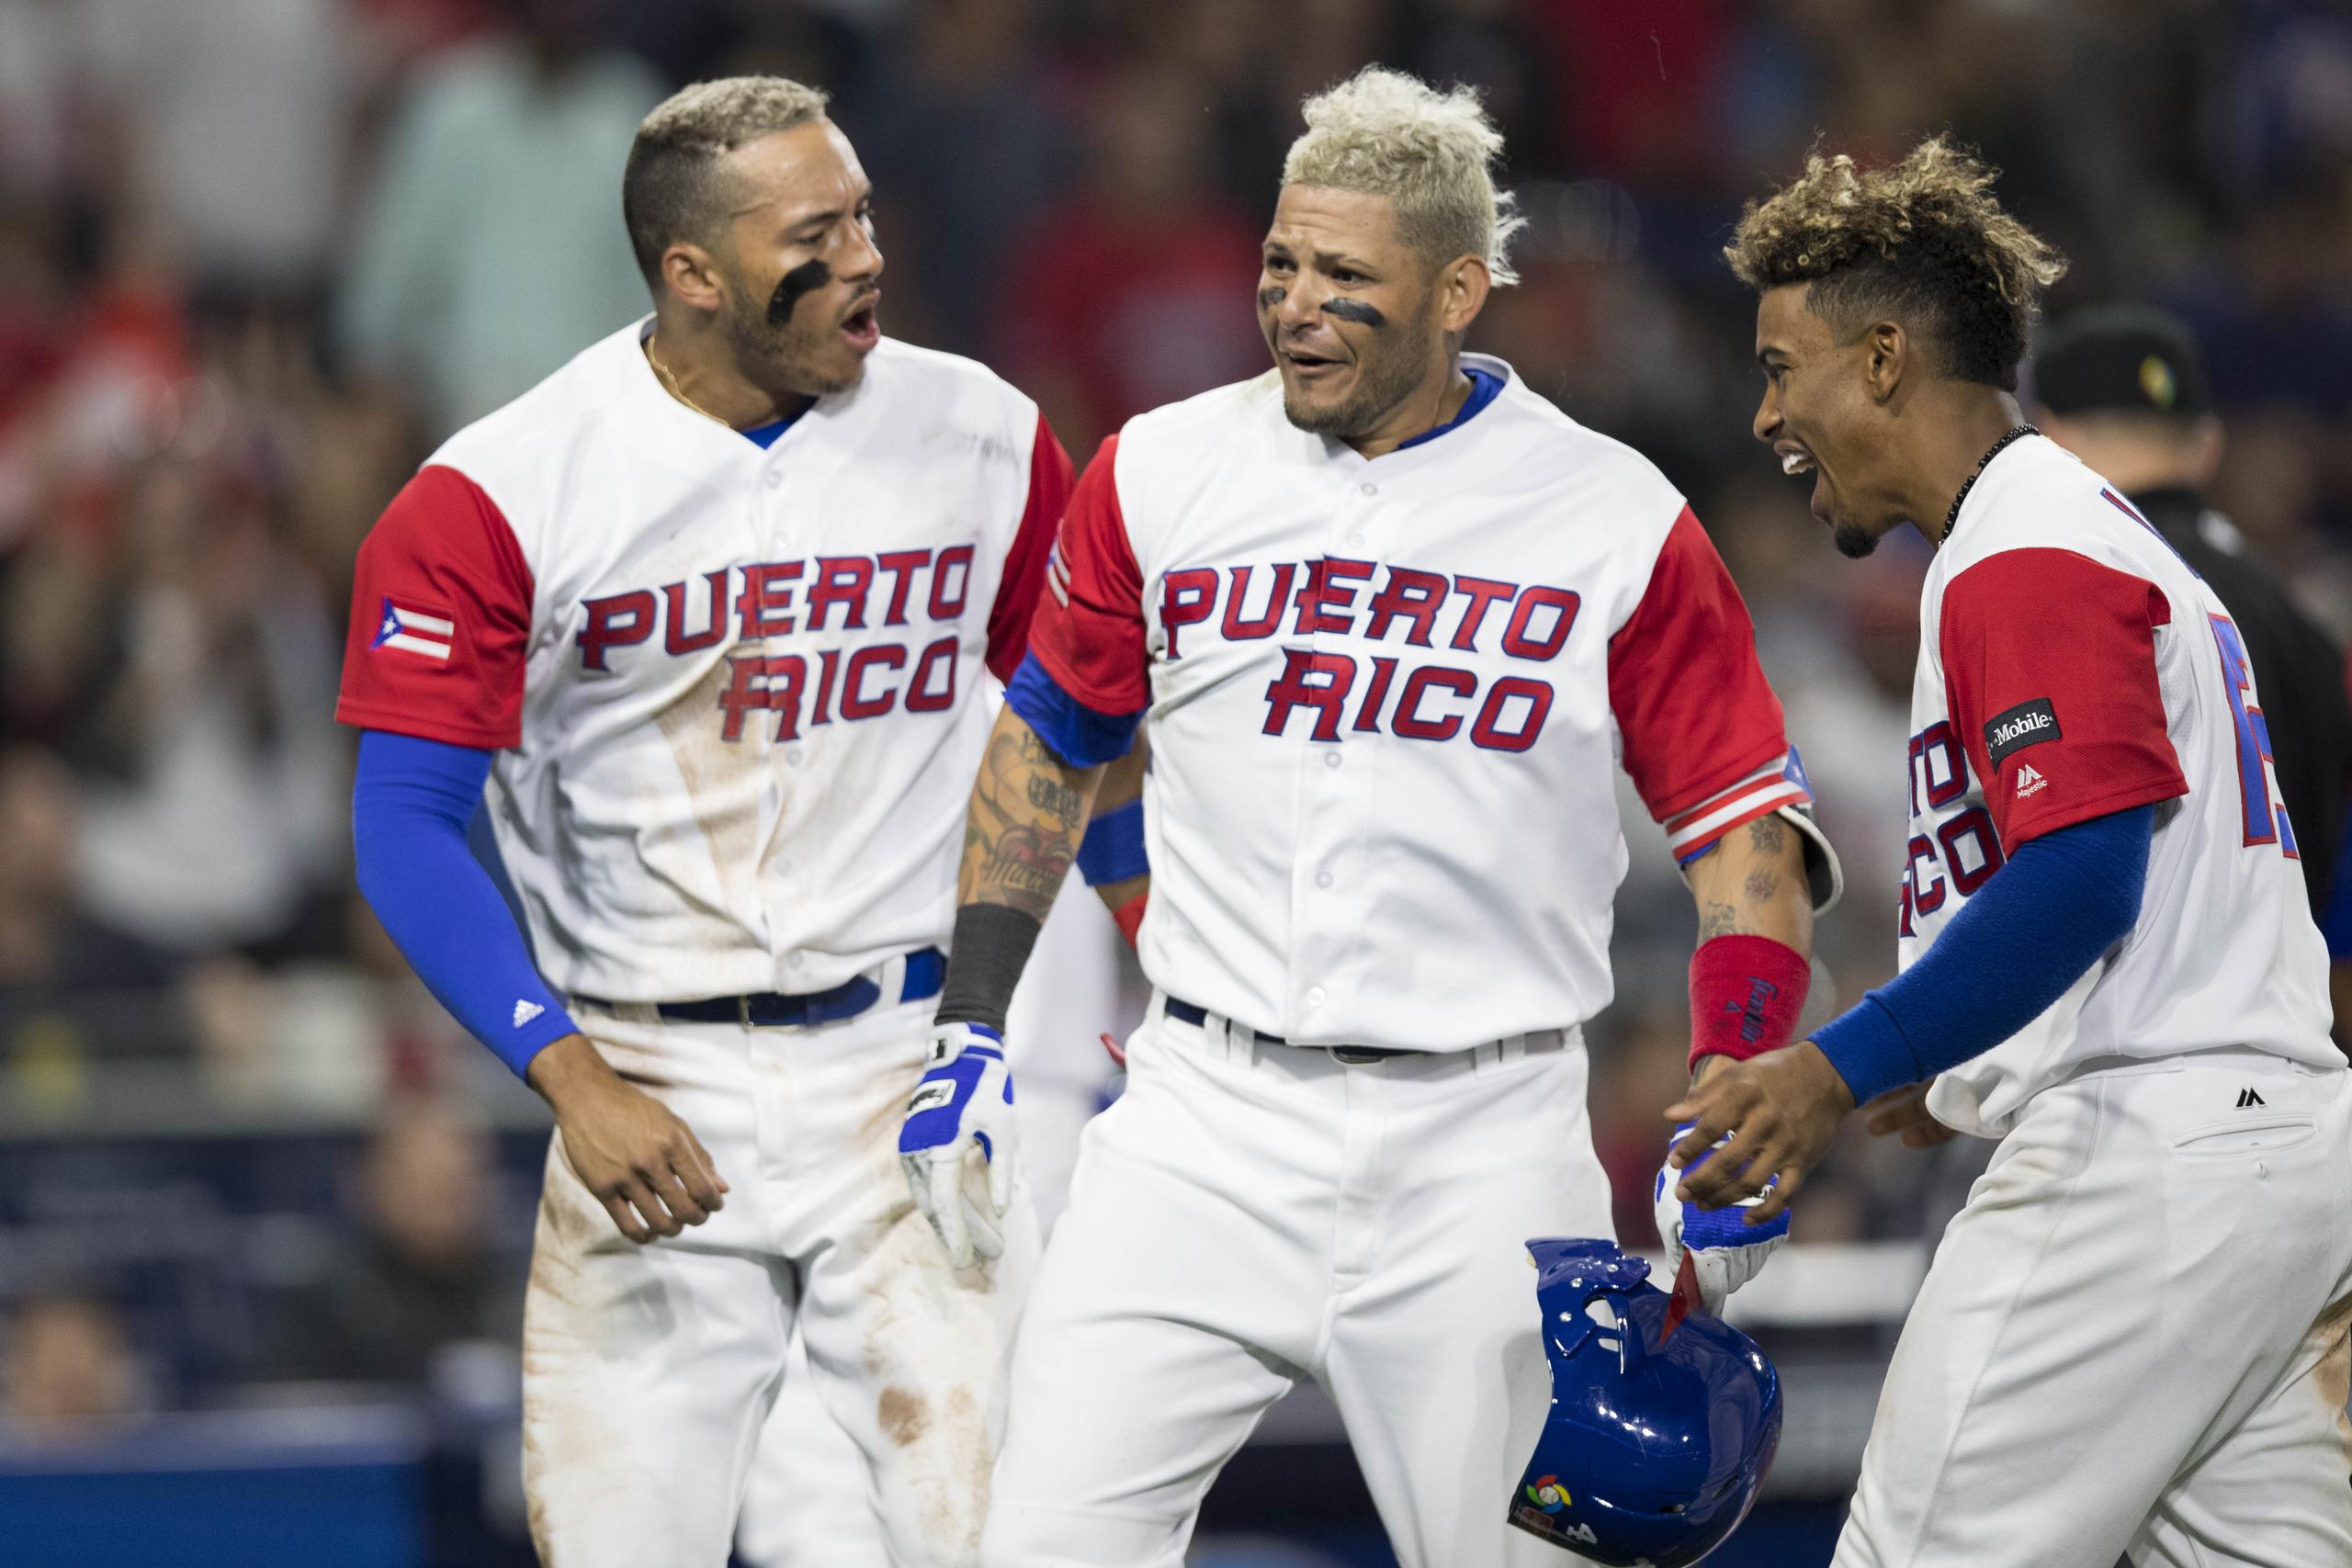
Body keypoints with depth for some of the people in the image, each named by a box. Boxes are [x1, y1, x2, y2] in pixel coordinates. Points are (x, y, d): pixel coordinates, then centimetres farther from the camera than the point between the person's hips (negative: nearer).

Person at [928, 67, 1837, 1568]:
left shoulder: (1613, 518, -1)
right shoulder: (1162, 475, 4)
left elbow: (1742, 820, 3)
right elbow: (1047, 742, 17)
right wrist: (974, 1023, 10)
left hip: (1486, 1146, -1)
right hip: (1208, 1123, 1)